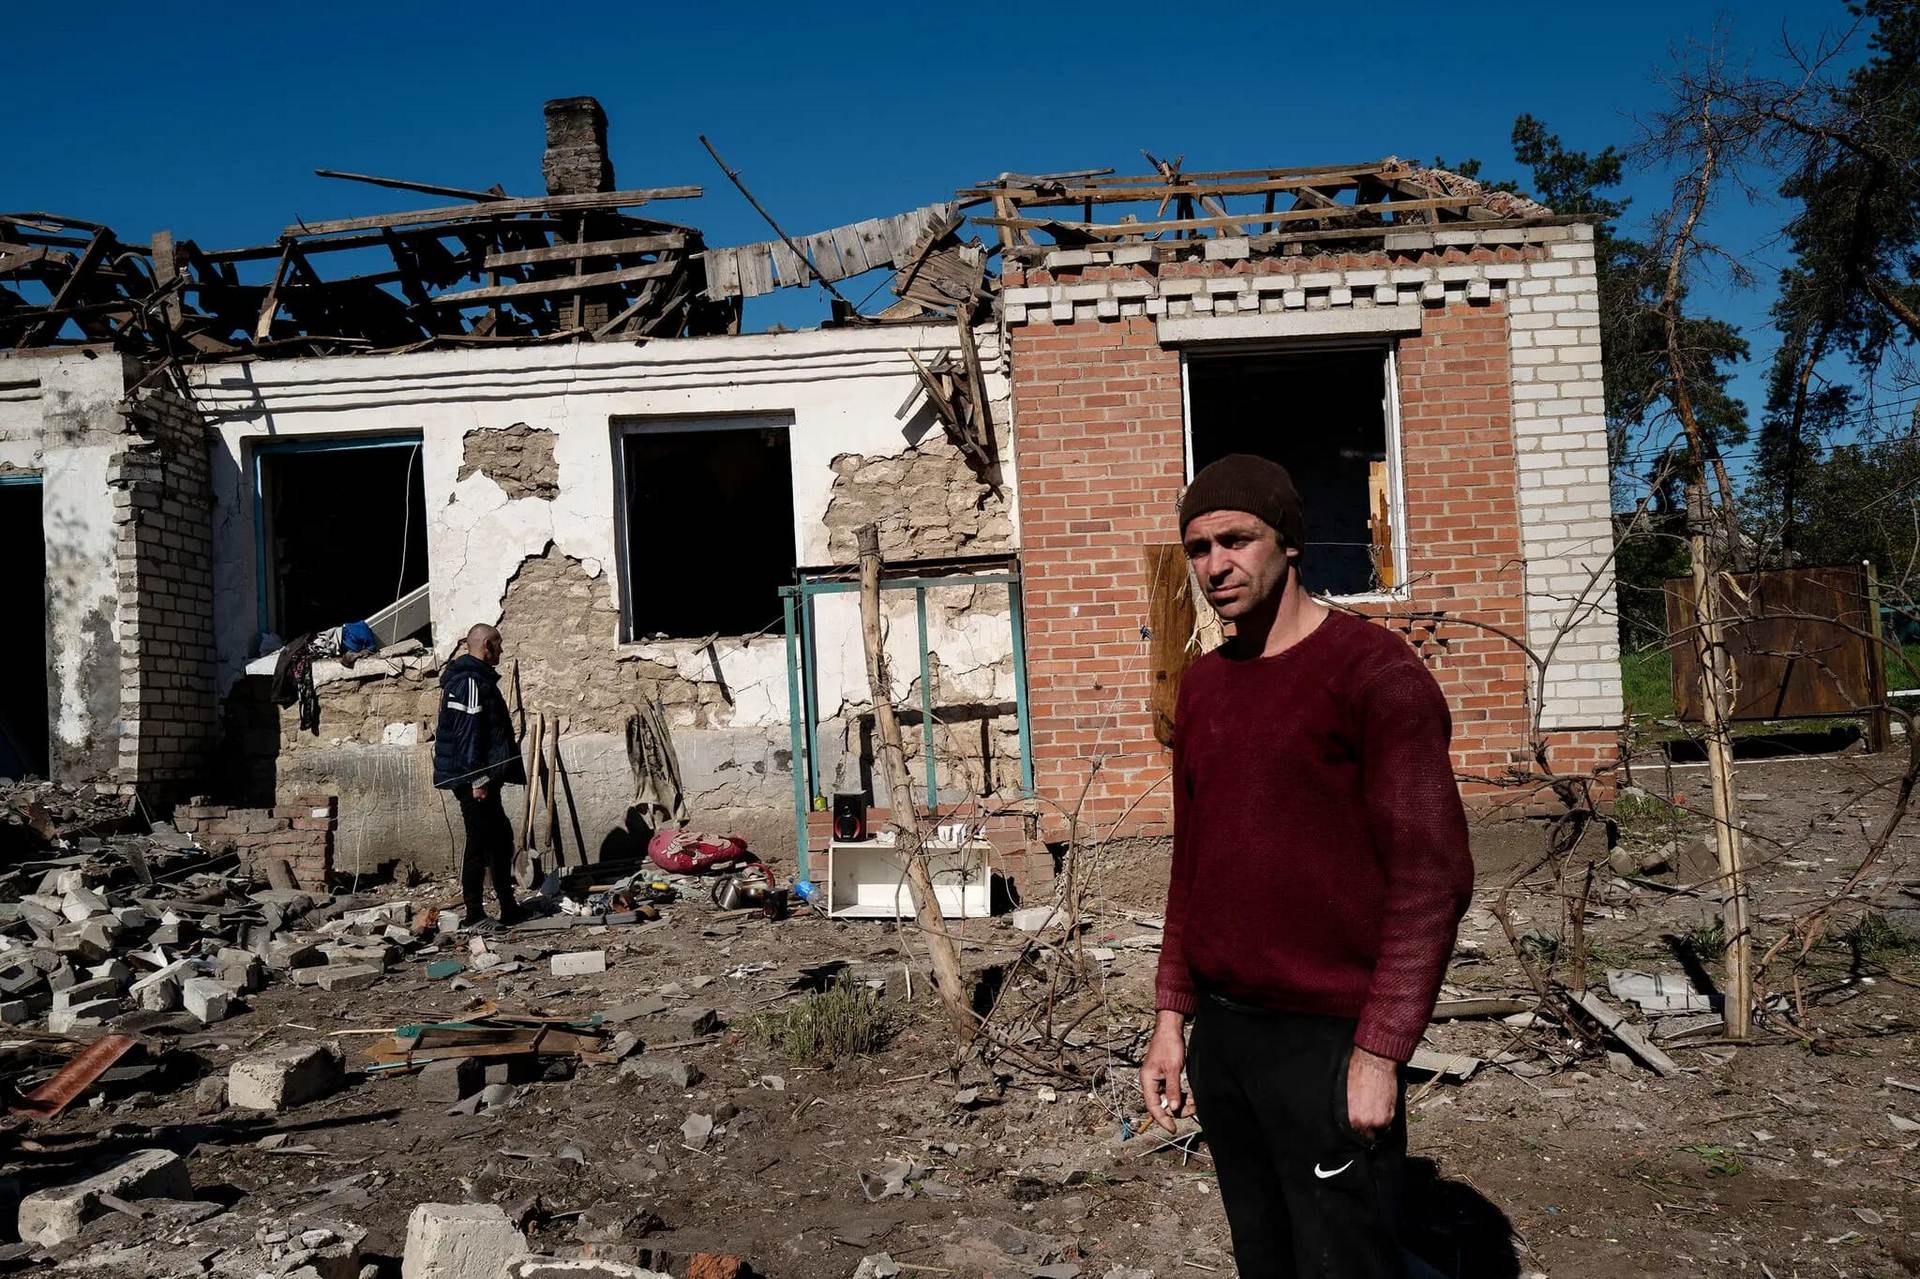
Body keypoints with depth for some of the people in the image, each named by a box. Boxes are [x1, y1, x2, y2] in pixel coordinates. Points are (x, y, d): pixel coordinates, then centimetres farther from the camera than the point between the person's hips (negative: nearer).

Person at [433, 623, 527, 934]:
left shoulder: (478, 678, 18)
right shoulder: (471, 681, -15)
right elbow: (467, 732, -21)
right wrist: (477, 779, -23)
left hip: (480, 777, 11)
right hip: (473, 777, -11)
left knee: (501, 837, 15)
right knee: (480, 843, -6)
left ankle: (508, 909, 22)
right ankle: (474, 917, 0)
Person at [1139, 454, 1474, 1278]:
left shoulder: (1374, 671, -10)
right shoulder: (1202, 686, 11)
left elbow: (1431, 875, -13)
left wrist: (1379, 1053, -16)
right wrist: (1172, 1015, 12)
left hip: (1327, 1045, -6)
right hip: (1220, 1037, 6)